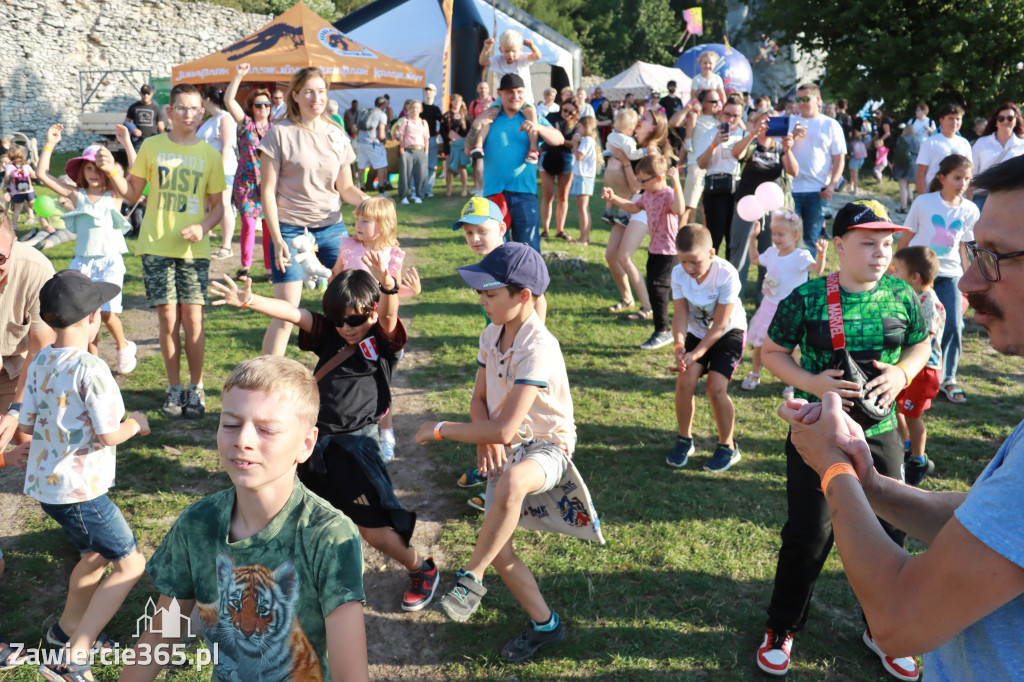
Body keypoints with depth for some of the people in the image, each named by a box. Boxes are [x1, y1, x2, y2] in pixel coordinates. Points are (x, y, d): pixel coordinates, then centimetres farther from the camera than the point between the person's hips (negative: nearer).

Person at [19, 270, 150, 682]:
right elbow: (108, 435, -20)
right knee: (131, 564, 3)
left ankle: (68, 628, 47)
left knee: (96, 554, 28)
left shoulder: (39, 363, 3)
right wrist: (135, 423, 0)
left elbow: (26, 425, 9)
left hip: (44, 482, 9)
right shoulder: (90, 369, -22)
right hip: (78, 490, -9)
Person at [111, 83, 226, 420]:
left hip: (194, 249, 0)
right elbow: (132, 194, 9)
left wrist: (203, 227, -11)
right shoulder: (151, 147, 5)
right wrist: (111, 171, -8)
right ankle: (174, 388, 15)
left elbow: (217, 205, 8)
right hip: (156, 246, 0)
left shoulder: (210, 155, 4)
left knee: (192, 318, -3)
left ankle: (196, 388, 12)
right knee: (168, 319, 1)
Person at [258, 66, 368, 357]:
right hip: (290, 229, -4)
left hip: (332, 228, 4)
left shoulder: (336, 135, 9)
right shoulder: (281, 133, -4)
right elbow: (268, 191, -5)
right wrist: (276, 238, -13)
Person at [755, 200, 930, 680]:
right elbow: (771, 352, -4)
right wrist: (812, 382, -20)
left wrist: (902, 373, -9)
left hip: (881, 434, 4)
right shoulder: (807, 298, -12)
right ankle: (782, 628, 26)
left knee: (889, 532, 12)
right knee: (808, 534, 1)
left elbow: (921, 345, 12)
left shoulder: (902, 295, -2)